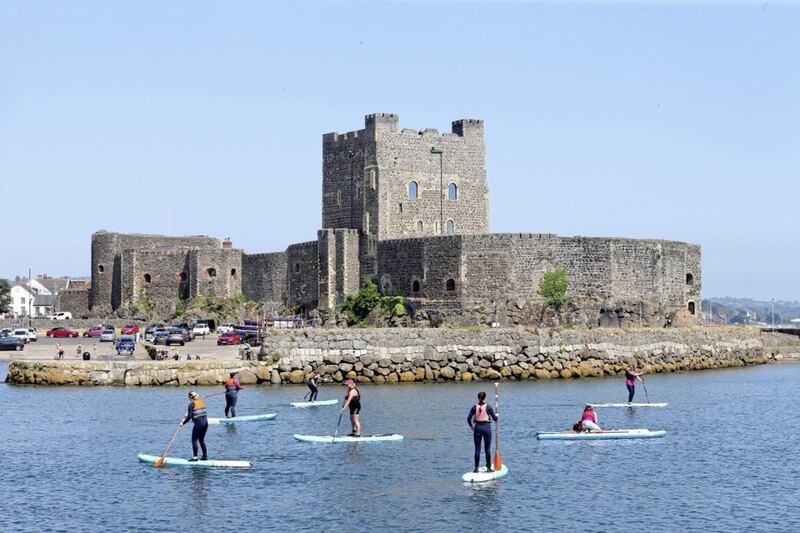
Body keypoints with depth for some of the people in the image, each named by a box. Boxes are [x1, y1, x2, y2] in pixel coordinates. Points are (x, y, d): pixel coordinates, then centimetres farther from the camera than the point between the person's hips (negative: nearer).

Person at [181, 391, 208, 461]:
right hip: (205, 422, 7)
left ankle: (195, 457, -4)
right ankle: (205, 456, 17)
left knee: (194, 440, 1)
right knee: (201, 439, 17)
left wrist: (183, 423, -1)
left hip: (198, 423, -7)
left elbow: (190, 416, -12)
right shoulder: (201, 402, 13)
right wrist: (187, 414, 30)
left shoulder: (191, 404, -7)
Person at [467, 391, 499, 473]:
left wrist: (472, 426, 14)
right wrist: (497, 415, 21)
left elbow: (469, 419, -3)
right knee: (487, 449, 6)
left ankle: (476, 468, 6)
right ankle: (488, 467, 8)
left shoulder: (475, 407, -2)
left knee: (477, 449, 6)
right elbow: (495, 418, -2)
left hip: (477, 428, 1)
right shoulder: (488, 407, -7)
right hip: (486, 427, -1)